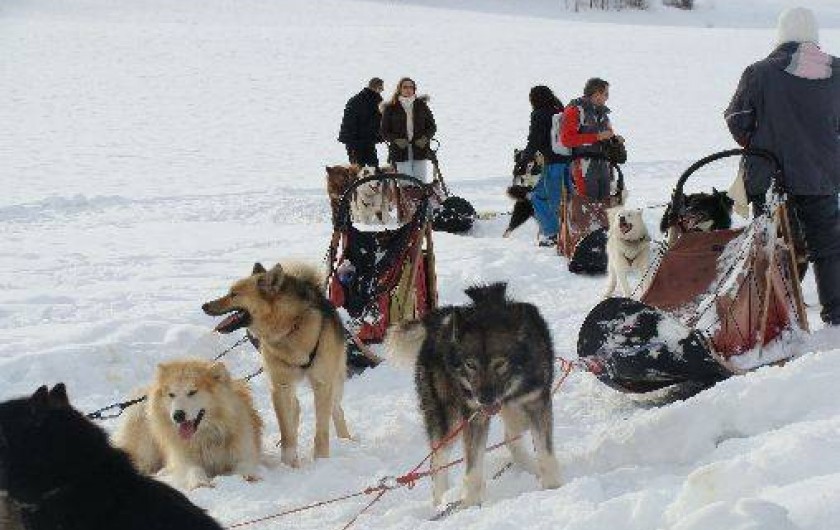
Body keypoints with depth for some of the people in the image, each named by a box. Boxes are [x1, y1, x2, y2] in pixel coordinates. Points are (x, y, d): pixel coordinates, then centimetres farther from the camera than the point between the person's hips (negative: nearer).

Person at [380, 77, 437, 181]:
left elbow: (432, 126, 13)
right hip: (401, 152, -2)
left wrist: (425, 138, -6)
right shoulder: (390, 108, 4)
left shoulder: (421, 105, 10)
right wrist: (396, 140, -13)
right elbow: (384, 131, 5)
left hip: (420, 149, 2)